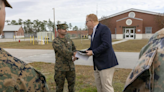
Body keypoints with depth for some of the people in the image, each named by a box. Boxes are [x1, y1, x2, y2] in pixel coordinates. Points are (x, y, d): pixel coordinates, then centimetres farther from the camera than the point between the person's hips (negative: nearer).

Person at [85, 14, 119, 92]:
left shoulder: (104, 28, -12)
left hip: (105, 63, -9)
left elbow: (106, 44, -23)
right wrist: (87, 52, 5)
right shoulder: (94, 32, 18)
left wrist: (93, 52, -18)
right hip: (98, 64, 9)